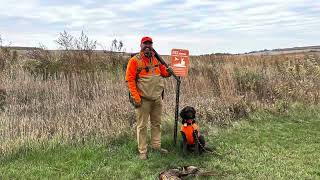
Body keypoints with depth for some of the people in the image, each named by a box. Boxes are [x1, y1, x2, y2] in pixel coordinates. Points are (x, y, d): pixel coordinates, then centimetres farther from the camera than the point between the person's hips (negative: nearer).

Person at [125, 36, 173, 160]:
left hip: (157, 98, 6)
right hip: (143, 99, -6)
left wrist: (168, 72, -5)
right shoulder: (135, 60, -7)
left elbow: (163, 72, 20)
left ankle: (156, 146, 31)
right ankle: (142, 151, 13)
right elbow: (130, 79, -11)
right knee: (142, 125, 3)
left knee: (156, 123, 16)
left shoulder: (156, 59, 9)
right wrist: (136, 97, -17)